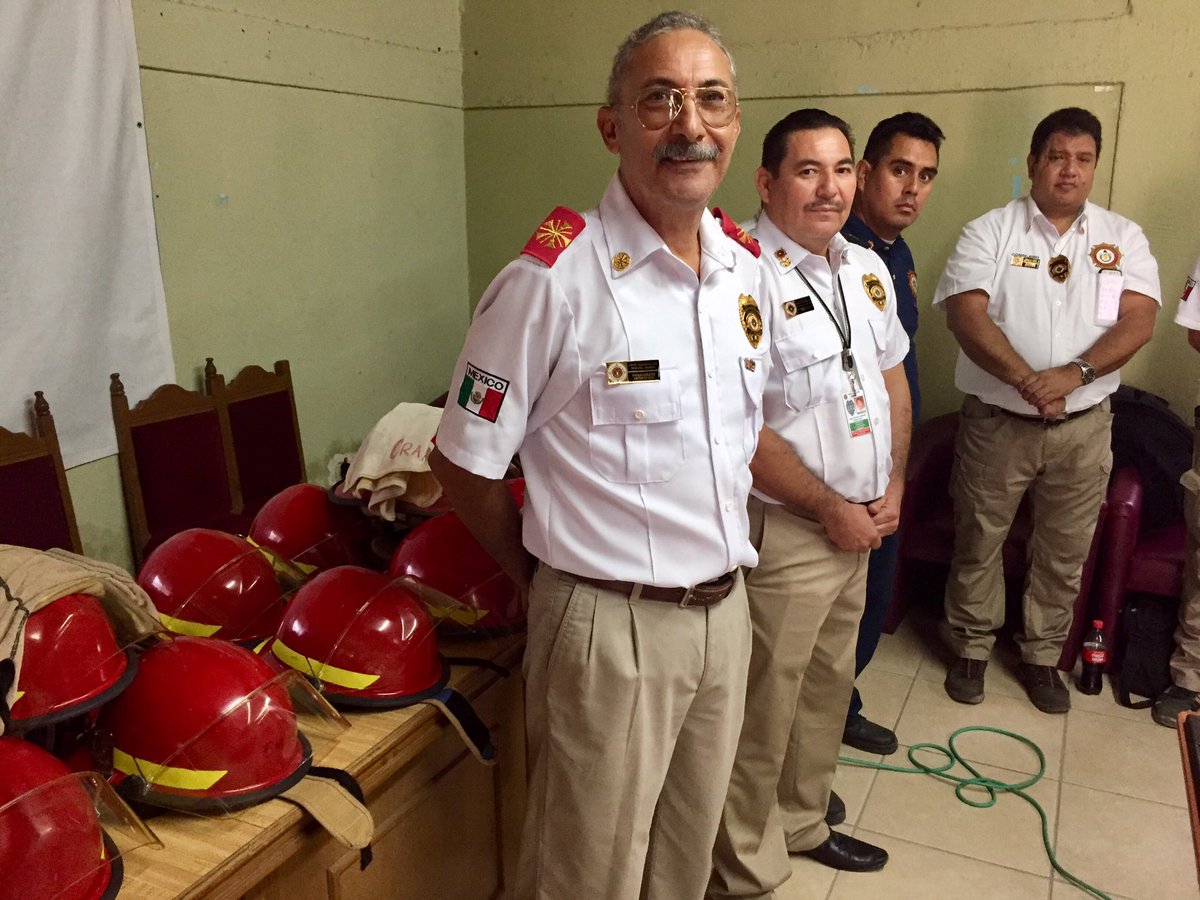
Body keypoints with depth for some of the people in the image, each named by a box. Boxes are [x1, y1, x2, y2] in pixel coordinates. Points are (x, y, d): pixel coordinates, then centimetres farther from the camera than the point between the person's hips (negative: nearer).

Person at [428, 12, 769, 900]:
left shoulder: (747, 266, 3)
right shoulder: (554, 277, -18)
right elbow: (464, 464, -10)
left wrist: (724, 553, 14)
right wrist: (547, 575, 1)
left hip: (726, 611, 6)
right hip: (613, 627, -6)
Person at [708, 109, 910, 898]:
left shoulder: (868, 269, 8)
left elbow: (893, 381, 17)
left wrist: (893, 487, 6)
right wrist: (831, 509, -14)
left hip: (861, 526, 8)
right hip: (784, 531, -8)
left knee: (829, 686, 22)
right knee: (765, 706, 5)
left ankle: (802, 823, 44)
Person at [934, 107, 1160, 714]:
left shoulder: (1123, 238, 5)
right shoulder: (989, 232, -3)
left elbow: (1138, 320, -6)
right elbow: (965, 314, -16)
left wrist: (1074, 373, -23)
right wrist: (1025, 380, -27)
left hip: (1083, 425, 3)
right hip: (997, 421, -2)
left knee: (1065, 550, 12)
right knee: (979, 540, 8)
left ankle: (1042, 656, 30)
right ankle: (972, 648, 27)